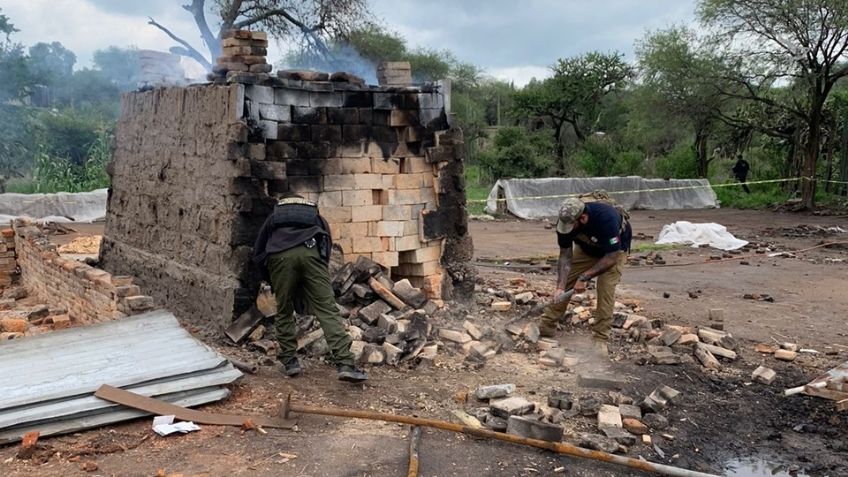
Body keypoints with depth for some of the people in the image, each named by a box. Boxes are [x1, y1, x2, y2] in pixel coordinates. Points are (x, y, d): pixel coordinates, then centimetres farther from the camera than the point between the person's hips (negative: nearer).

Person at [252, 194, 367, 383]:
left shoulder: (274, 216, 38)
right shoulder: (316, 217, 38)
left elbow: (258, 253, 31)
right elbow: (327, 249, 27)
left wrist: (272, 280, 42)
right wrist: (315, 286, 35)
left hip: (279, 255, 1)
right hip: (311, 252, 0)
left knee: (284, 311, 17)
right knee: (327, 309, -4)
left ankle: (289, 361, 18)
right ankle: (345, 364, -13)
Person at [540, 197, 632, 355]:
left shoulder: (606, 219, -42)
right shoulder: (565, 221, -28)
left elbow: (611, 257, -36)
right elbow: (565, 256, -20)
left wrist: (584, 277, -35)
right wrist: (561, 287, -29)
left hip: (614, 249, -4)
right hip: (586, 248, 4)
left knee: (606, 289, -19)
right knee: (564, 283, -3)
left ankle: (600, 339, -9)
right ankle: (547, 326, 8)